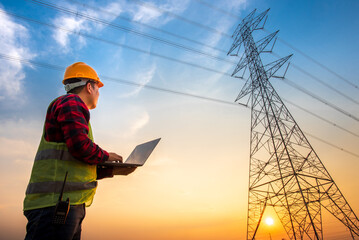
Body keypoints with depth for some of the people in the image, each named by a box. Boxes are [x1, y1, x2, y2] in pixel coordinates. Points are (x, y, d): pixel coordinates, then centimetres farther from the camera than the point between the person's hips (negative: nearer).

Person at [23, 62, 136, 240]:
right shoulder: (71, 102, -3)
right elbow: (79, 145, -21)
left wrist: (114, 170, 18)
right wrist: (106, 157, -2)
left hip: (67, 205, 10)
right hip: (56, 203, -10)